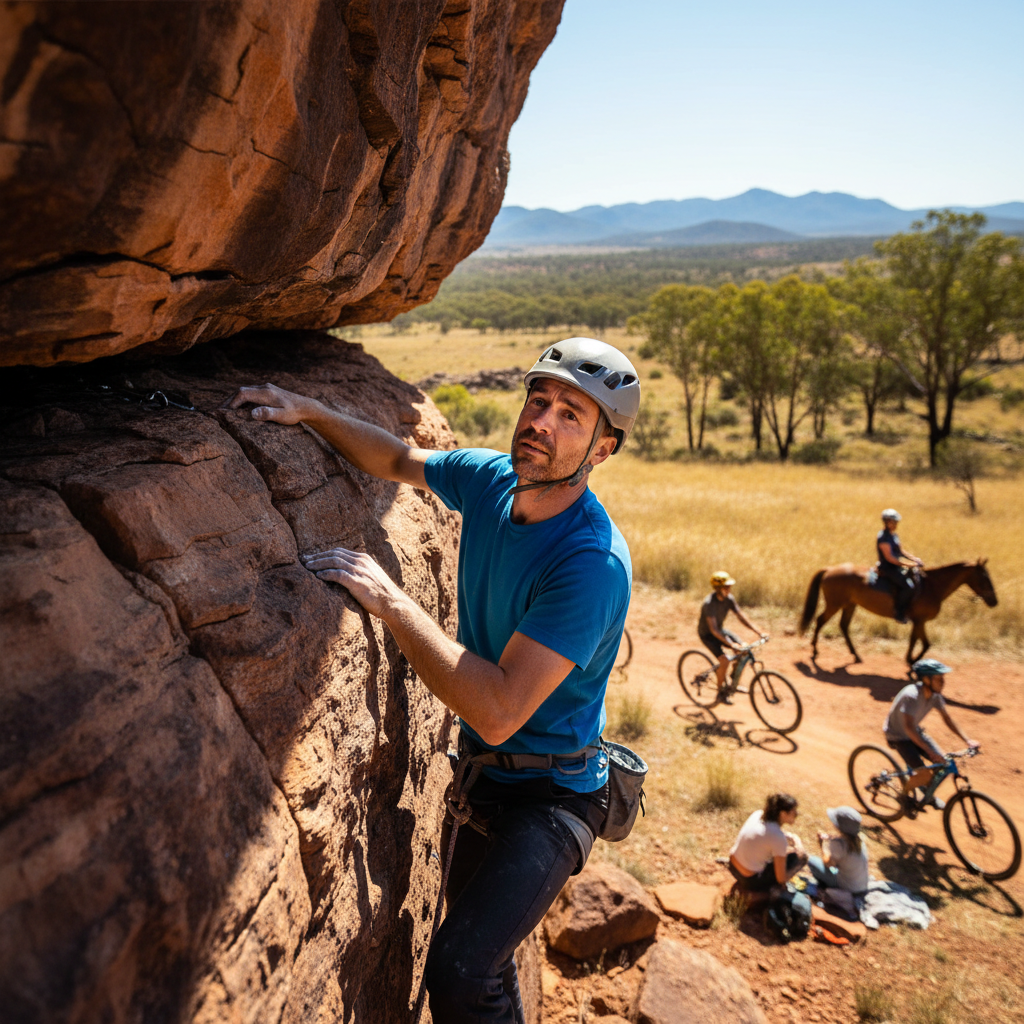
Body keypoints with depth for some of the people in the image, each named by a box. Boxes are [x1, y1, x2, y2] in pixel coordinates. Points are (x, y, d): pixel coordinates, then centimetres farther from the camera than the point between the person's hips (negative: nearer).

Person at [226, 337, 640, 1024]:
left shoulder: (593, 561, -30)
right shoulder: (490, 479, -8)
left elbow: (499, 711, -34)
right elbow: (398, 461, 11)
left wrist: (389, 599, -31)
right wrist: (309, 412, -4)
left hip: (550, 793, -7)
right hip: (479, 766, 7)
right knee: (483, 954, 25)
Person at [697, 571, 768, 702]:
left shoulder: (729, 598, -12)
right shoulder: (709, 603, -32)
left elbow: (741, 617, -6)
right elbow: (713, 629, -37)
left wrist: (759, 632, -15)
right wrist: (731, 644, -46)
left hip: (720, 629, 7)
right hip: (707, 634, -7)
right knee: (724, 660, -24)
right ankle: (721, 691, 0)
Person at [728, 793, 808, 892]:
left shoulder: (758, 814, -5)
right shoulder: (779, 838, -25)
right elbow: (781, 879, -16)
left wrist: (794, 838, 1)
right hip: (750, 881, -7)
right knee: (802, 857, -1)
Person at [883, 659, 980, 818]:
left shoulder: (934, 694, -12)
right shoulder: (912, 695, -34)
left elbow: (947, 719, 0)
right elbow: (908, 728, -41)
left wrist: (967, 740, -8)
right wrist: (930, 751, -47)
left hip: (915, 732, 7)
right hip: (898, 736, -7)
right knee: (925, 774, -20)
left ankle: (929, 794, 22)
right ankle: (905, 793, 11)